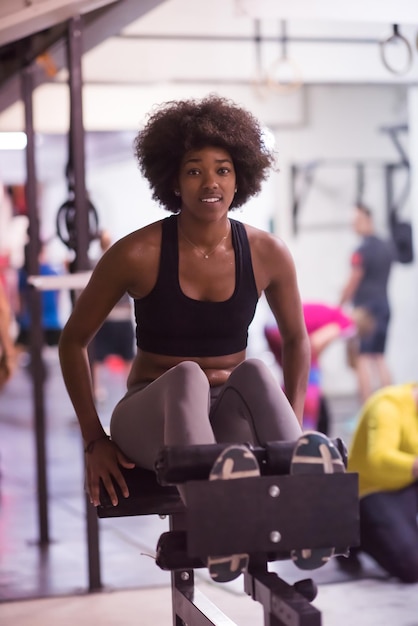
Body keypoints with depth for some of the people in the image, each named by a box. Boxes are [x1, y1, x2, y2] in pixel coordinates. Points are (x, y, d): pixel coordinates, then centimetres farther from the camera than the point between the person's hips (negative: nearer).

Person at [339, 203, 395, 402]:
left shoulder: (362, 251, -14)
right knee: (379, 357, 14)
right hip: (384, 306, 8)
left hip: (365, 309, -8)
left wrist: (340, 305, 0)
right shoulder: (388, 247, 11)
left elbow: (353, 283, -11)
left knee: (362, 358, -6)